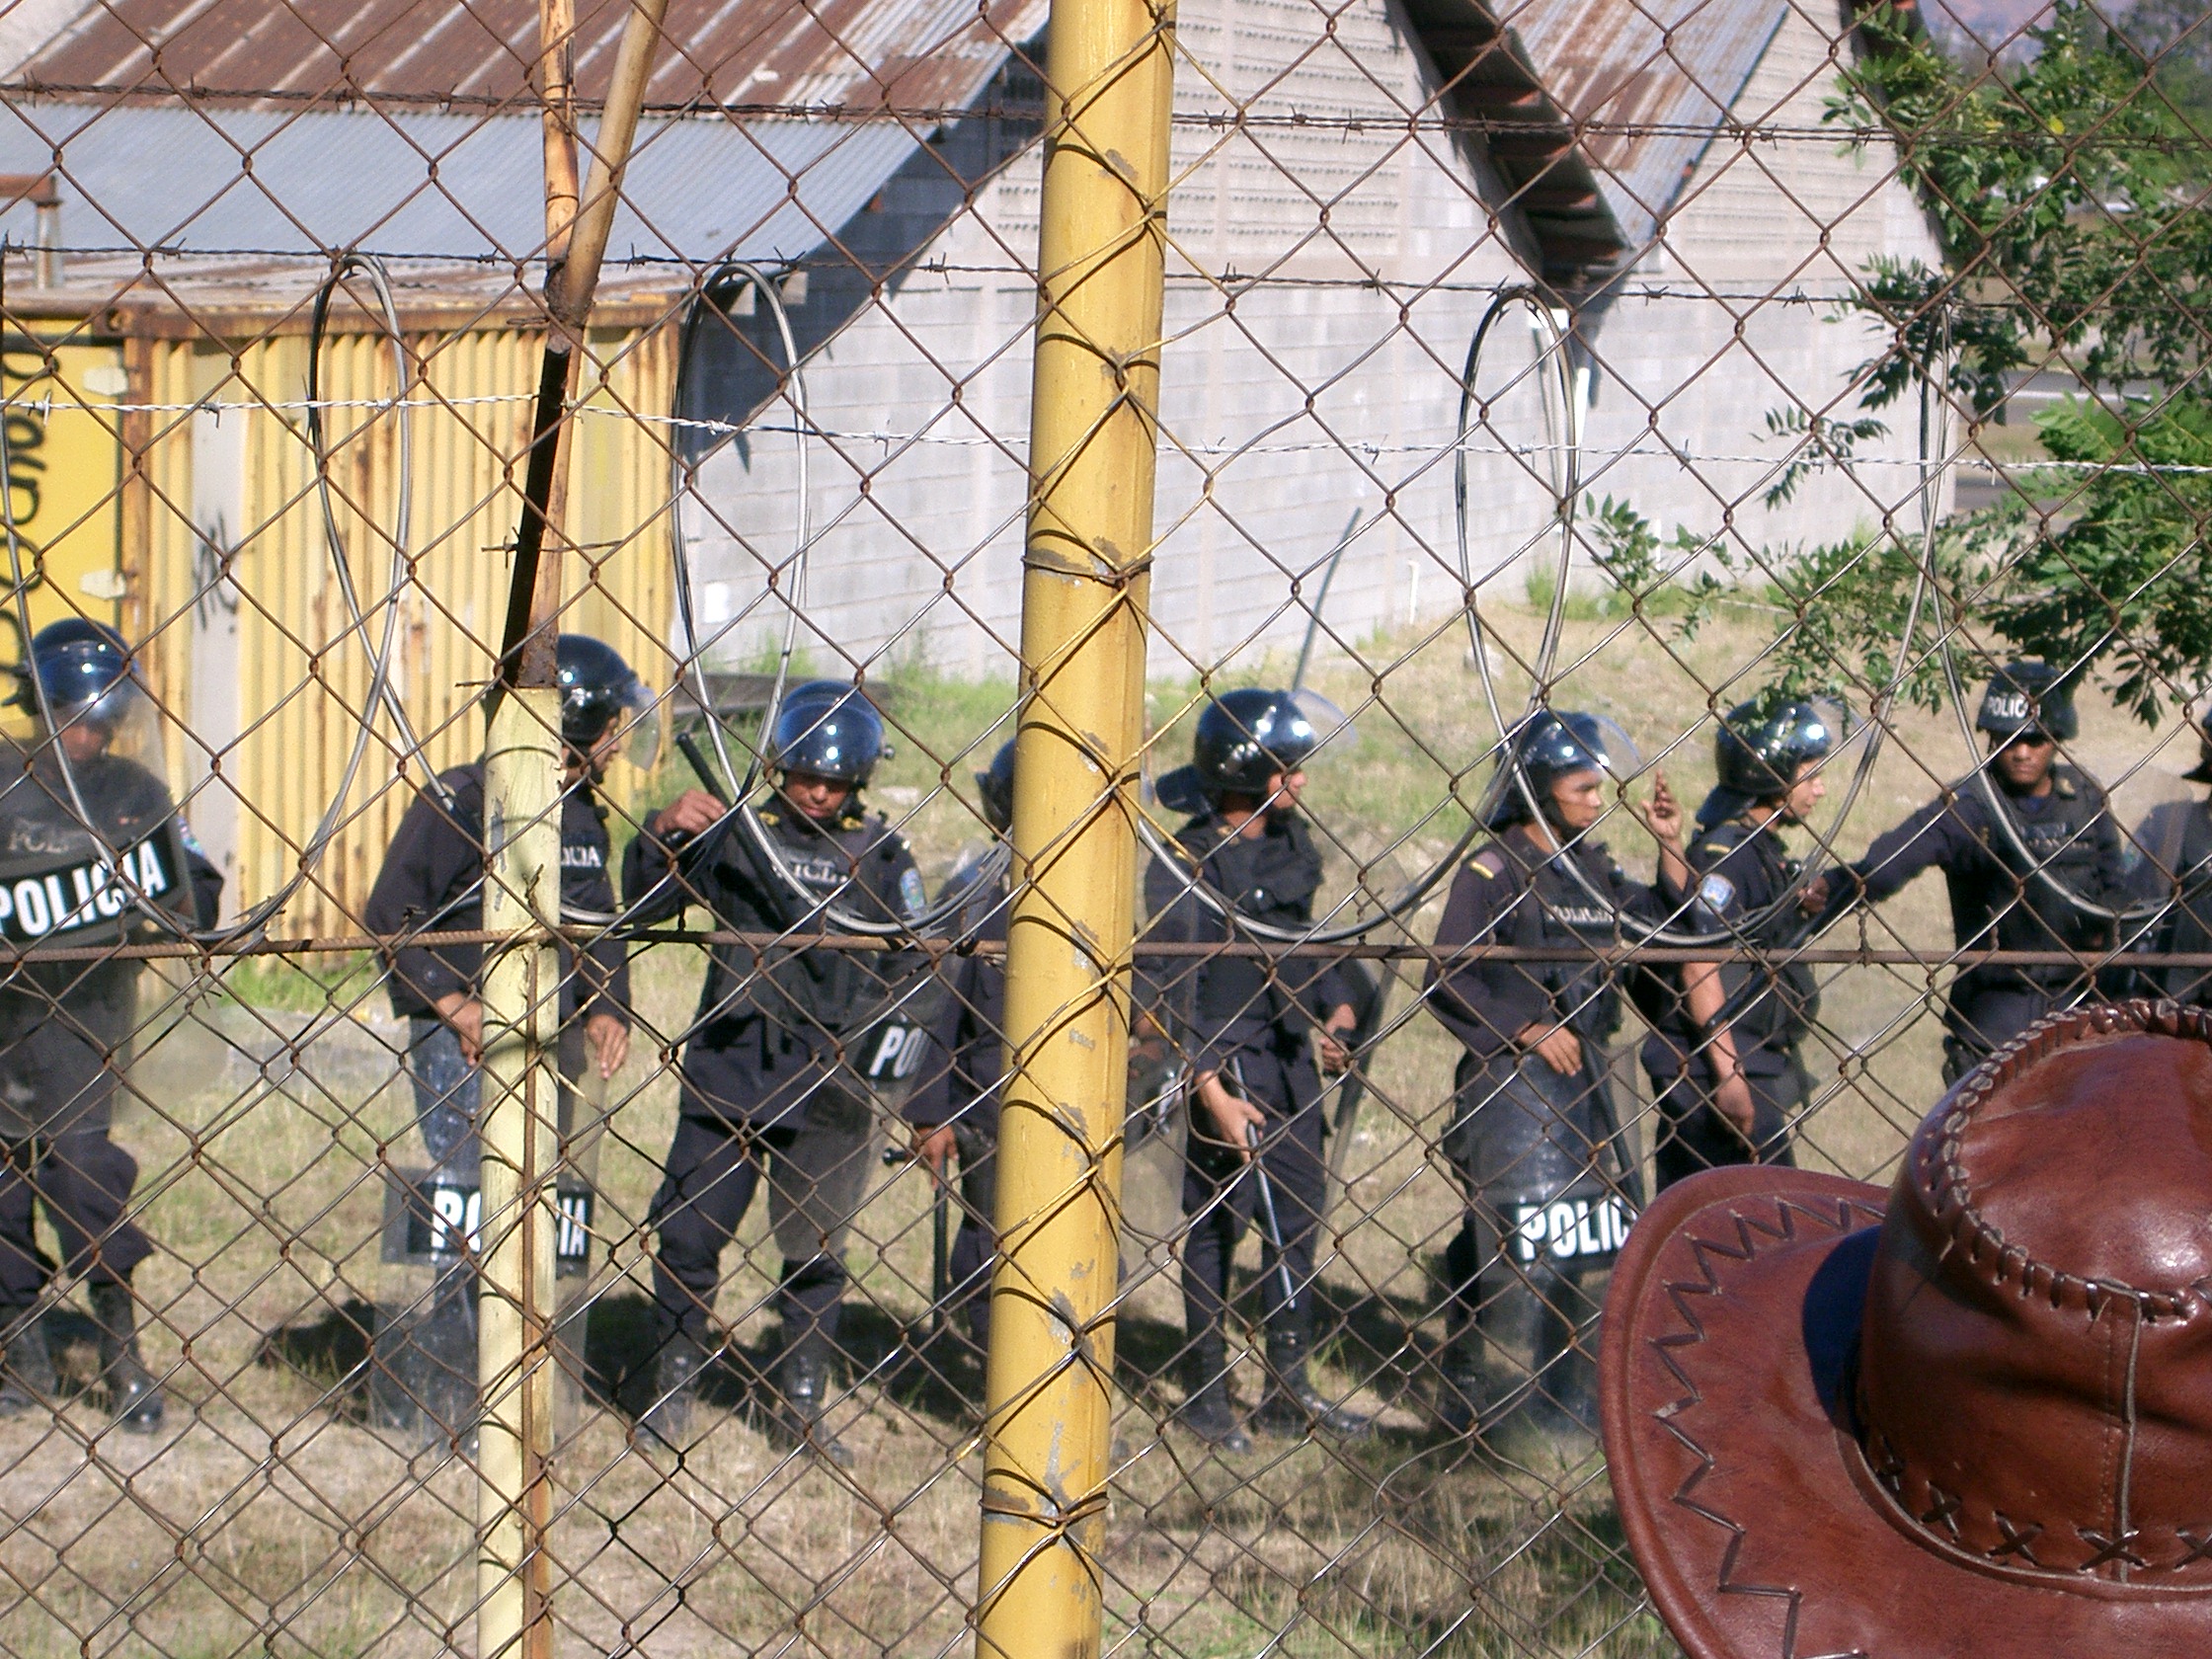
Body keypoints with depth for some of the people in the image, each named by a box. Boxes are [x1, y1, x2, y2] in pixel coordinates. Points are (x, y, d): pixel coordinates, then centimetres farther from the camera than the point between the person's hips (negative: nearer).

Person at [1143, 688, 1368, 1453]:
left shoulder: (1292, 840, 6)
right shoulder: (1185, 860, -15)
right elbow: (1169, 986, -16)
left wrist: (1334, 1005, 7)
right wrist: (1211, 1088, -21)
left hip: (1290, 1048, 7)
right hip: (1225, 1055, -7)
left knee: (1300, 1212, 9)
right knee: (1216, 1218, 1)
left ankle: (1289, 1387, 19)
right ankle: (1207, 1392, 12)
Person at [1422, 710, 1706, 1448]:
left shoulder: (1595, 870, 12)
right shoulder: (1493, 872, -9)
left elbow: (1673, 928, 17)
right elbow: (1446, 978, -14)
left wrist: (1670, 847, 6)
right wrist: (1527, 1031, -15)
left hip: (1585, 1079, 7)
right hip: (1509, 1082, -7)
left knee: (1602, 1240, 8)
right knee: (1520, 1246, -8)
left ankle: (1574, 1403, 18)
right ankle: (1484, 1409, 1)